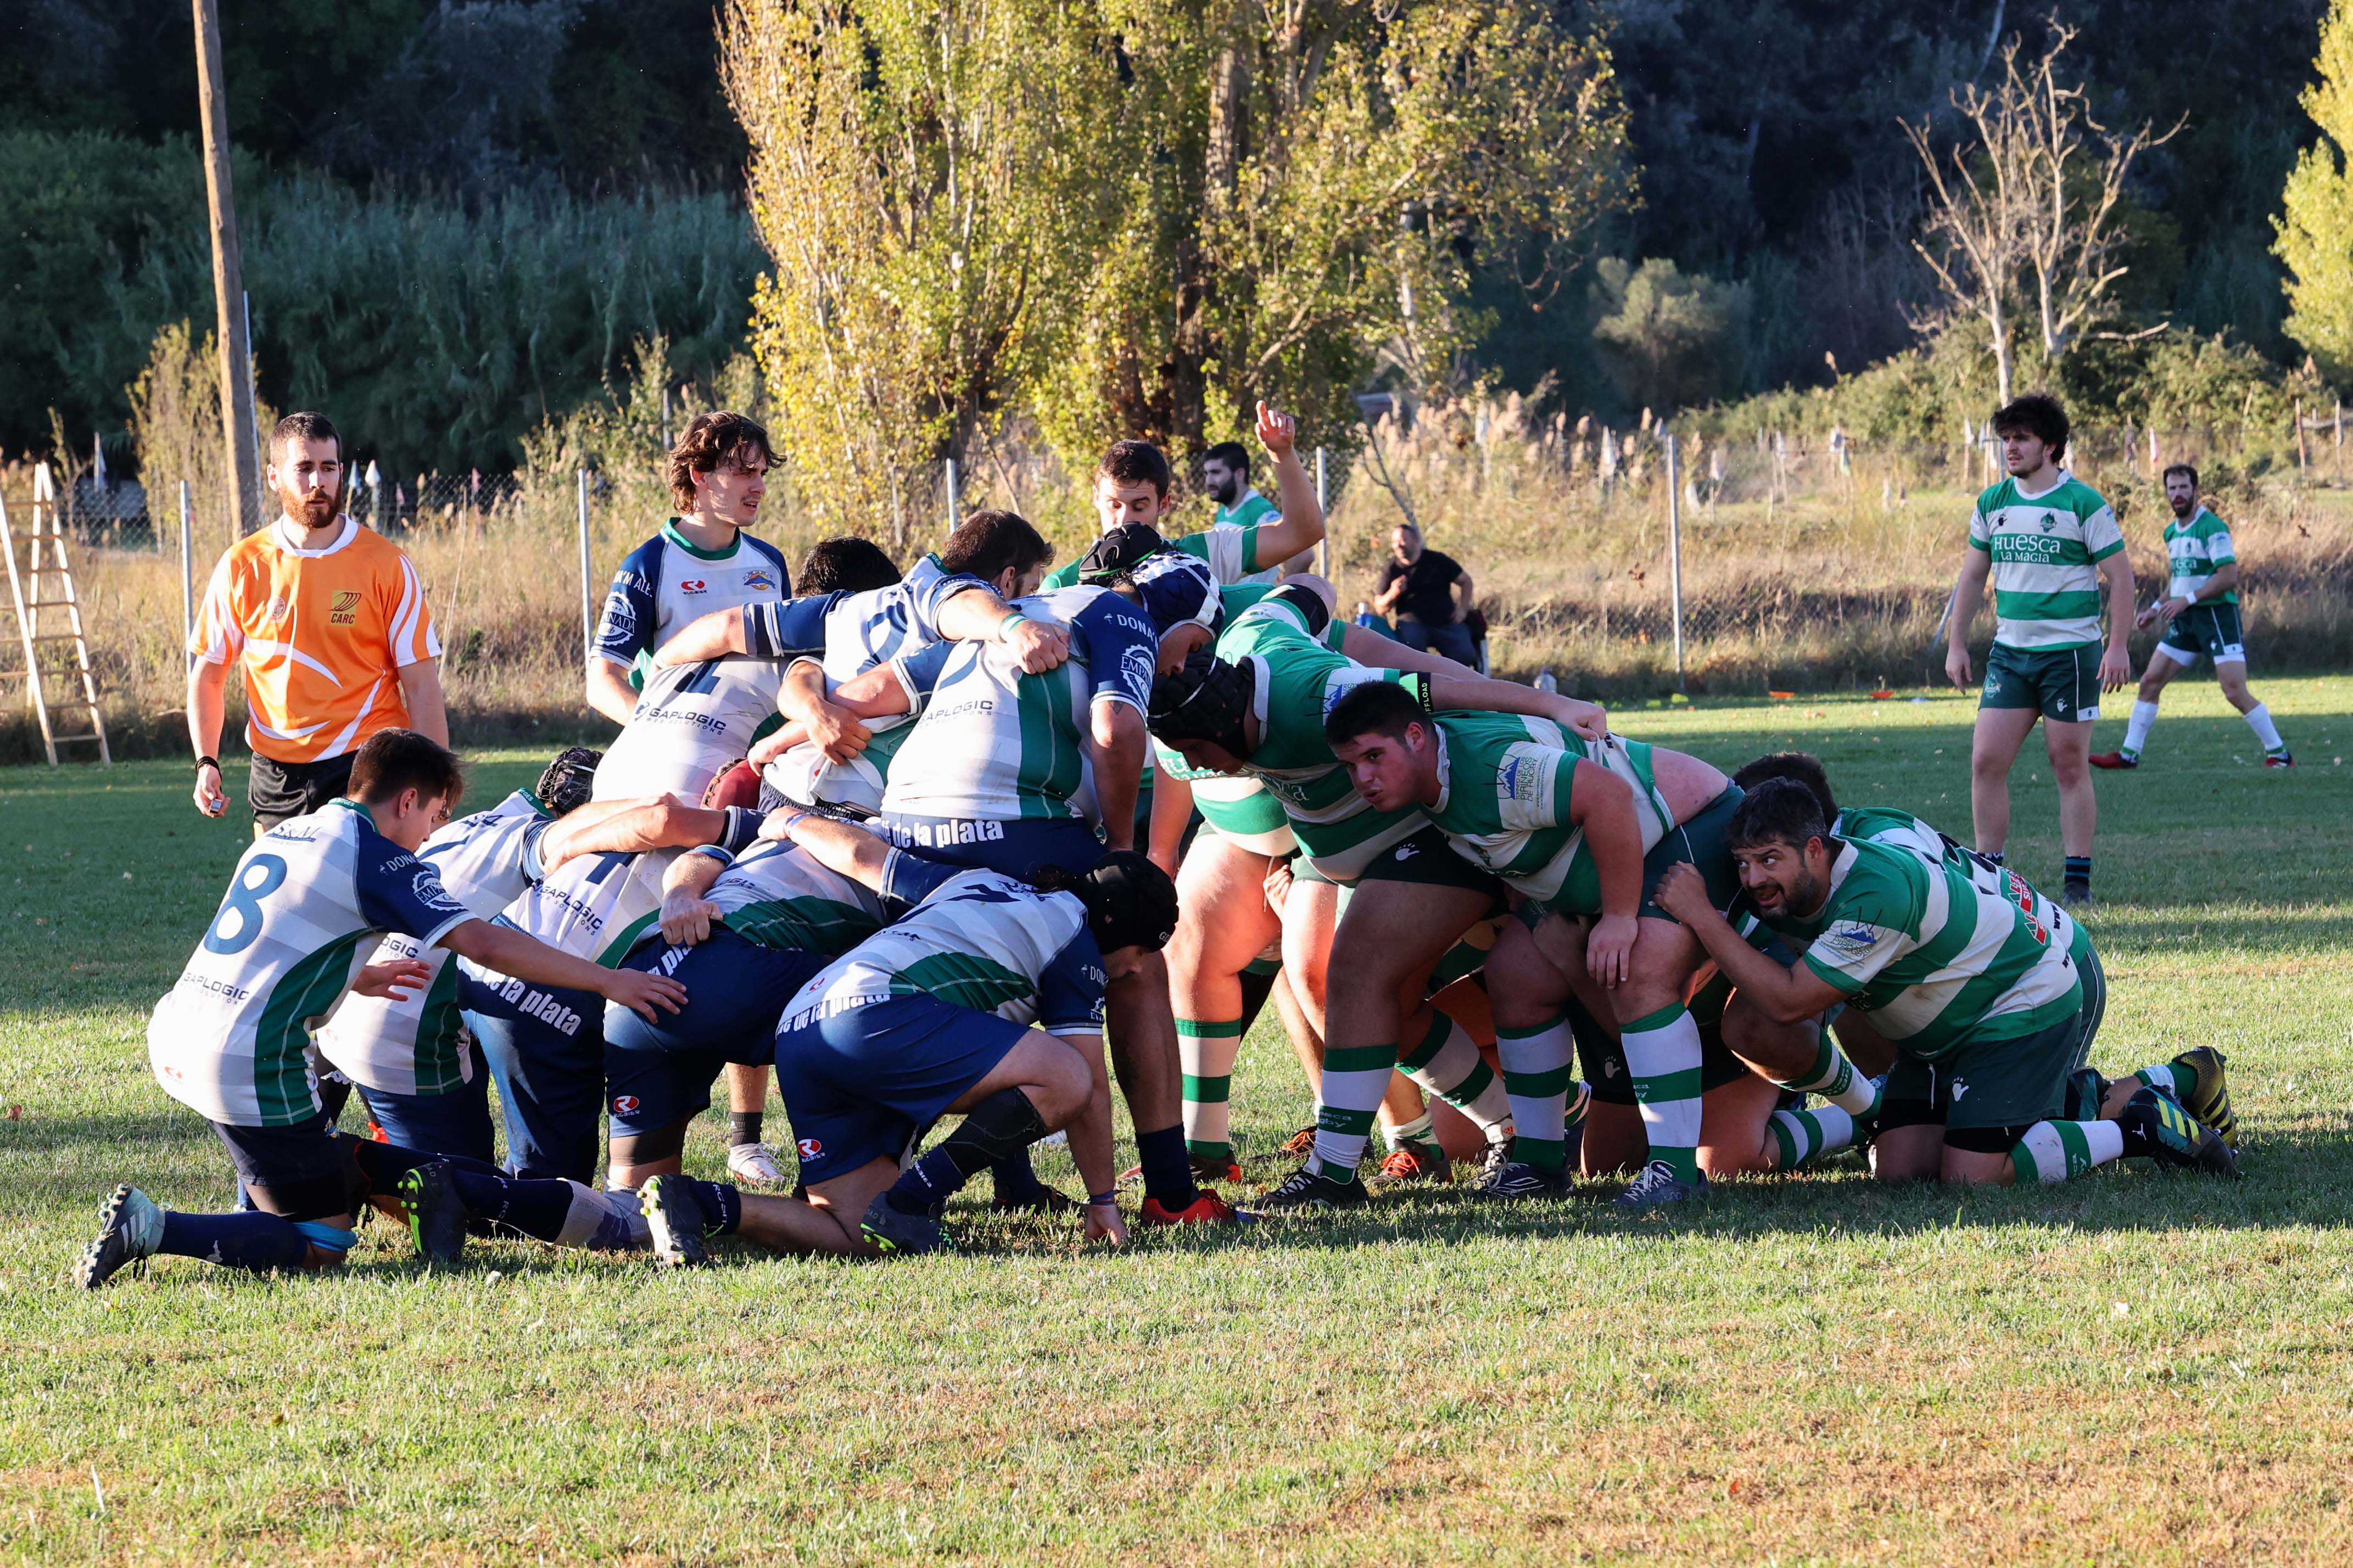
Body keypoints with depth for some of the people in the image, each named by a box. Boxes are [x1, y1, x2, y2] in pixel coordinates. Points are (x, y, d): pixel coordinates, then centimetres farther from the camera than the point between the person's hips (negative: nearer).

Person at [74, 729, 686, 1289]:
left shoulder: (285, 834, 17)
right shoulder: (376, 858, -7)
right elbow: (484, 944, -13)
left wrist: (358, 978, 36)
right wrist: (608, 982, -8)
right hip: (251, 1064, -9)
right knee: (322, 1248, -3)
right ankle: (151, 1228, -15)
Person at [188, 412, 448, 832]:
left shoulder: (385, 564, -2)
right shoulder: (242, 567, 3)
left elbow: (421, 684, -2)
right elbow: (208, 673, 12)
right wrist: (206, 763, 0)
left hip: (364, 768, -3)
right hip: (276, 777, 3)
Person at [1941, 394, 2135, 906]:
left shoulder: (2083, 504, -7)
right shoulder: (1992, 504, 8)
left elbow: (2120, 576, -6)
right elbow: (1972, 576, 18)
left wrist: (2118, 646, -13)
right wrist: (1956, 643, 13)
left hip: (2070, 652, -5)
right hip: (2009, 652, 5)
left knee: (2070, 767, 0)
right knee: (1986, 762, -3)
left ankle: (2078, 882, 7)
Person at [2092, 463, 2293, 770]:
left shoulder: (2212, 528, -13)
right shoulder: (2172, 532, 13)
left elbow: (2229, 576, -20)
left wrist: (2187, 600, -22)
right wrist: (2156, 609, 16)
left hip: (2217, 615, -8)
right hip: (2185, 619, 8)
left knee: (2236, 692, -12)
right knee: (2150, 682, 4)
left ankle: (2279, 754, -1)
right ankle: (2129, 754, 10)